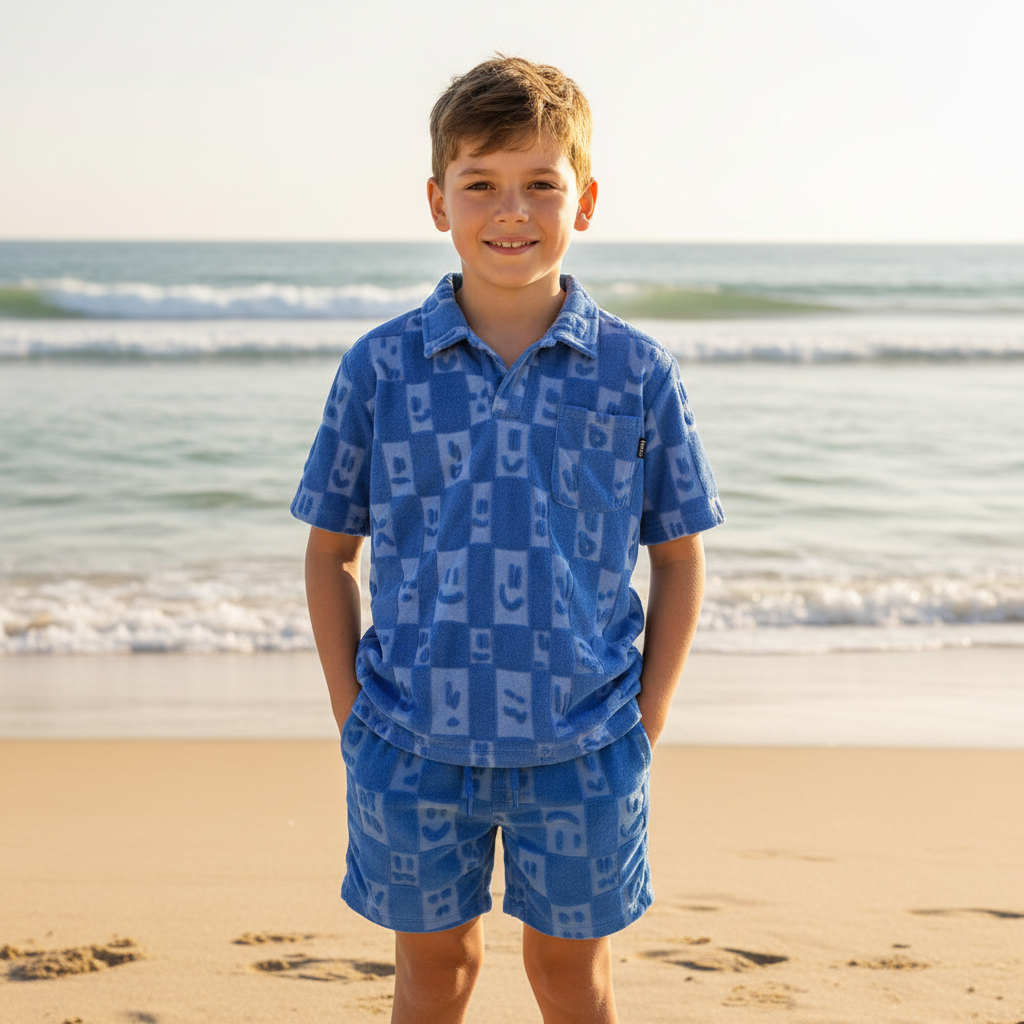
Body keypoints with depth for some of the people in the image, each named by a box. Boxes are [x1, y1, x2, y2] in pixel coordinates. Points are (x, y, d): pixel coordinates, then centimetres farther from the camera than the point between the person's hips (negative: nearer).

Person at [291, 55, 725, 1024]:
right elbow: (330, 551, 5)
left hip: (581, 746, 0)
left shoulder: (636, 372, -3)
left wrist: (648, 715, -1)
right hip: (414, 743, 0)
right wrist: (353, 710, 0)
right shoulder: (381, 367, -3)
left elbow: (678, 555, 4)